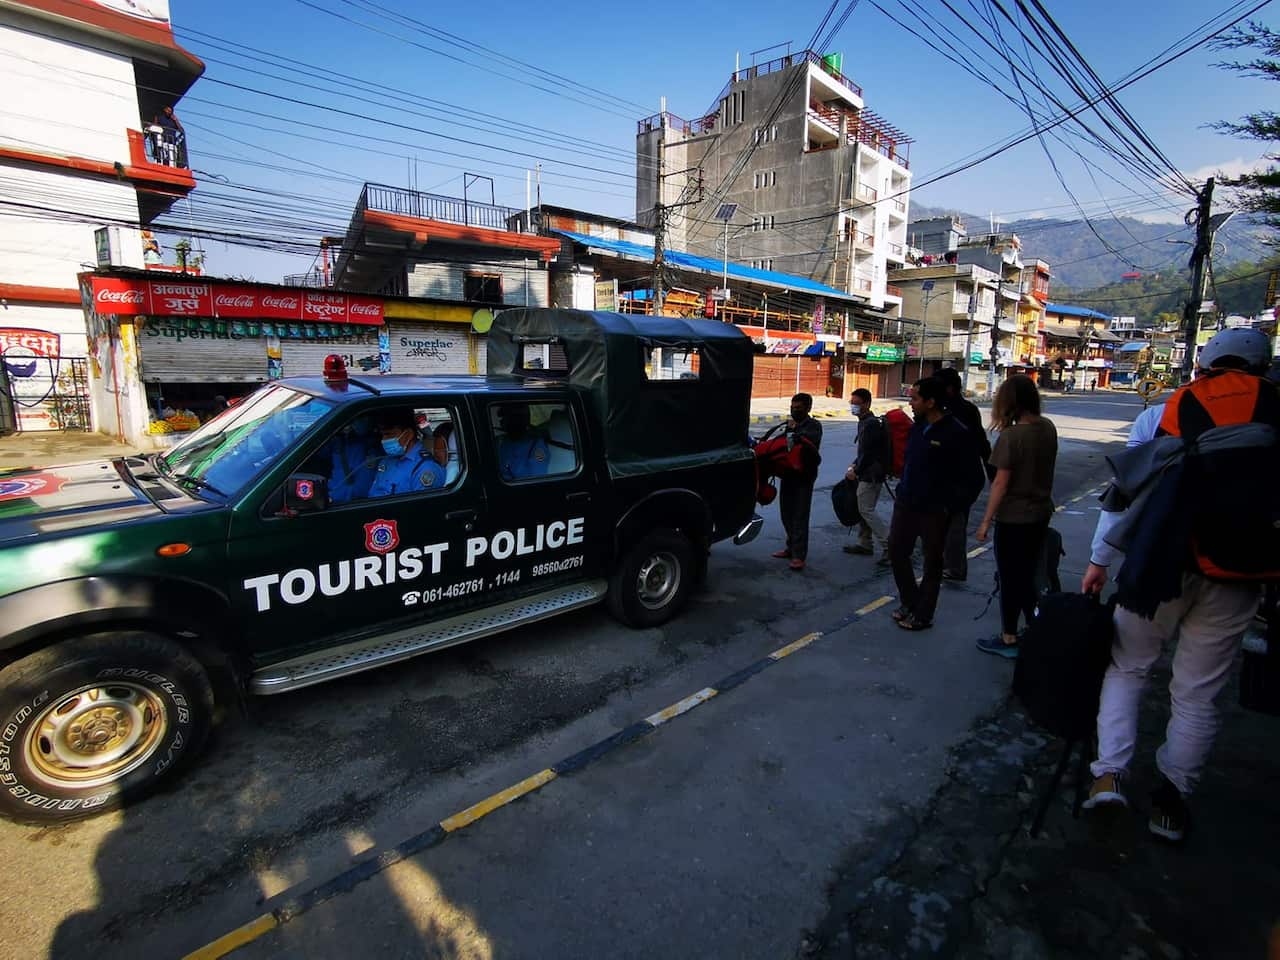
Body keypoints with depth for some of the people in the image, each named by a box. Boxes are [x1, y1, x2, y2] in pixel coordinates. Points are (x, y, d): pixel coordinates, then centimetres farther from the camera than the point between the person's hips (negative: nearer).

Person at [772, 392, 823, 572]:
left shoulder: (813, 425, -4)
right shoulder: (788, 425, 15)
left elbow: (812, 438, -26)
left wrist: (795, 435, -38)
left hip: (803, 477, -6)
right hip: (787, 475, 6)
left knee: (800, 516, -6)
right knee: (787, 514, 14)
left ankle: (799, 555, -2)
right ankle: (792, 547, 29)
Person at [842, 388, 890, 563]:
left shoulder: (871, 424, -18)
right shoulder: (864, 422, 14)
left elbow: (869, 453, -21)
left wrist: (855, 472, -12)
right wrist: (854, 465, 11)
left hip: (871, 475, -10)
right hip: (866, 474, 10)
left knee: (866, 510, -9)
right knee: (863, 509, 14)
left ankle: (889, 545, -6)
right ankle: (865, 544, 23)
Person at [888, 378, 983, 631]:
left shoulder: (956, 434, -15)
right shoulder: (917, 427, 5)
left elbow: (973, 479, -13)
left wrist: (951, 507, -12)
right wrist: (903, 489, 10)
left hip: (934, 512, -7)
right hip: (905, 505, 7)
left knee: (932, 563, 8)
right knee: (896, 552, 14)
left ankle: (922, 615, 21)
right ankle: (909, 601, 33)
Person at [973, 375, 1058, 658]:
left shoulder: (1011, 435, -20)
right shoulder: (1049, 428, 1)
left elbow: (1000, 483, -19)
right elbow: (1040, 467, 12)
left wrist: (986, 521, -13)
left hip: (1013, 518, -7)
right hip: (1041, 513, 7)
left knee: (1010, 579, 6)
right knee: (1029, 575, 20)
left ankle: (1008, 639, 18)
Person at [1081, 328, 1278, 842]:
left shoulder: (1159, 415, 1)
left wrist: (1100, 560, 6)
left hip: (1160, 564, -1)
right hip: (1236, 575, 1)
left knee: (1127, 668, 16)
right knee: (1198, 692, 13)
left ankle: (1109, 773, 8)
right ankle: (1172, 798, 24)